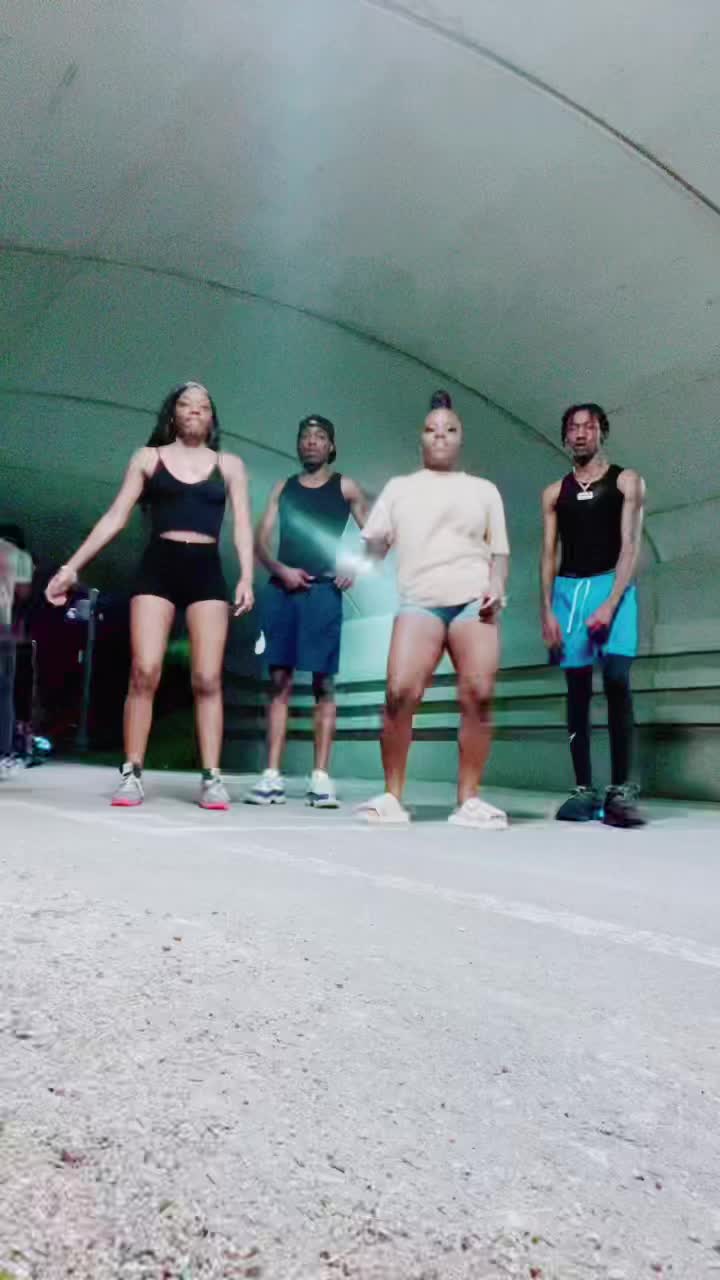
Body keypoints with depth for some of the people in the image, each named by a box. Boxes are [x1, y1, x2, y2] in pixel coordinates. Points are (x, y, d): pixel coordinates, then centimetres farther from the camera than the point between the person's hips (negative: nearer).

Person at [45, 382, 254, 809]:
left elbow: (243, 526, 7)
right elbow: (116, 517, 9)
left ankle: (212, 778, -4)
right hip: (158, 567, 0)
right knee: (144, 672, -10)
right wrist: (72, 566, 2)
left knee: (208, 678, -6)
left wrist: (247, 578, -8)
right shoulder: (148, 458, 12)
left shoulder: (229, 465, 14)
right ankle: (132, 774, -3)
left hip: (206, 571, 0)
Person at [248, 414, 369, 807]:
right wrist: (280, 569, -8)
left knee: (323, 683, -5)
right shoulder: (283, 487, 17)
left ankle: (321, 777, -4)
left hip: (323, 591, -3)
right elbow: (260, 542, 11)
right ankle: (272, 776, -1)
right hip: (281, 589, 3)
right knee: (279, 682, -1)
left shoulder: (345, 487, 10)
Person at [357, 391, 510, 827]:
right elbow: (375, 547, 14)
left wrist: (497, 586, -3)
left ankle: (469, 800, -3)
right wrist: (373, 546, -9)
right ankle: (392, 796, -7)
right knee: (400, 692, -19)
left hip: (474, 600, 1)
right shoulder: (399, 487, 19)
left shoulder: (483, 489, 20)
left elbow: (499, 550, 15)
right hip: (420, 602, -1)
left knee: (479, 696, -13)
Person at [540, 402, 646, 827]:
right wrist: (548, 610, -2)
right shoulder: (555, 492, 17)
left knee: (617, 680, -19)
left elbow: (631, 546, -3)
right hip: (568, 590, 3)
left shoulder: (627, 481, 7)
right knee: (577, 689, -1)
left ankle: (622, 789, -18)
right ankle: (584, 790, 0)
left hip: (612, 585, -3)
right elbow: (549, 555, 11)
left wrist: (611, 602, -16)